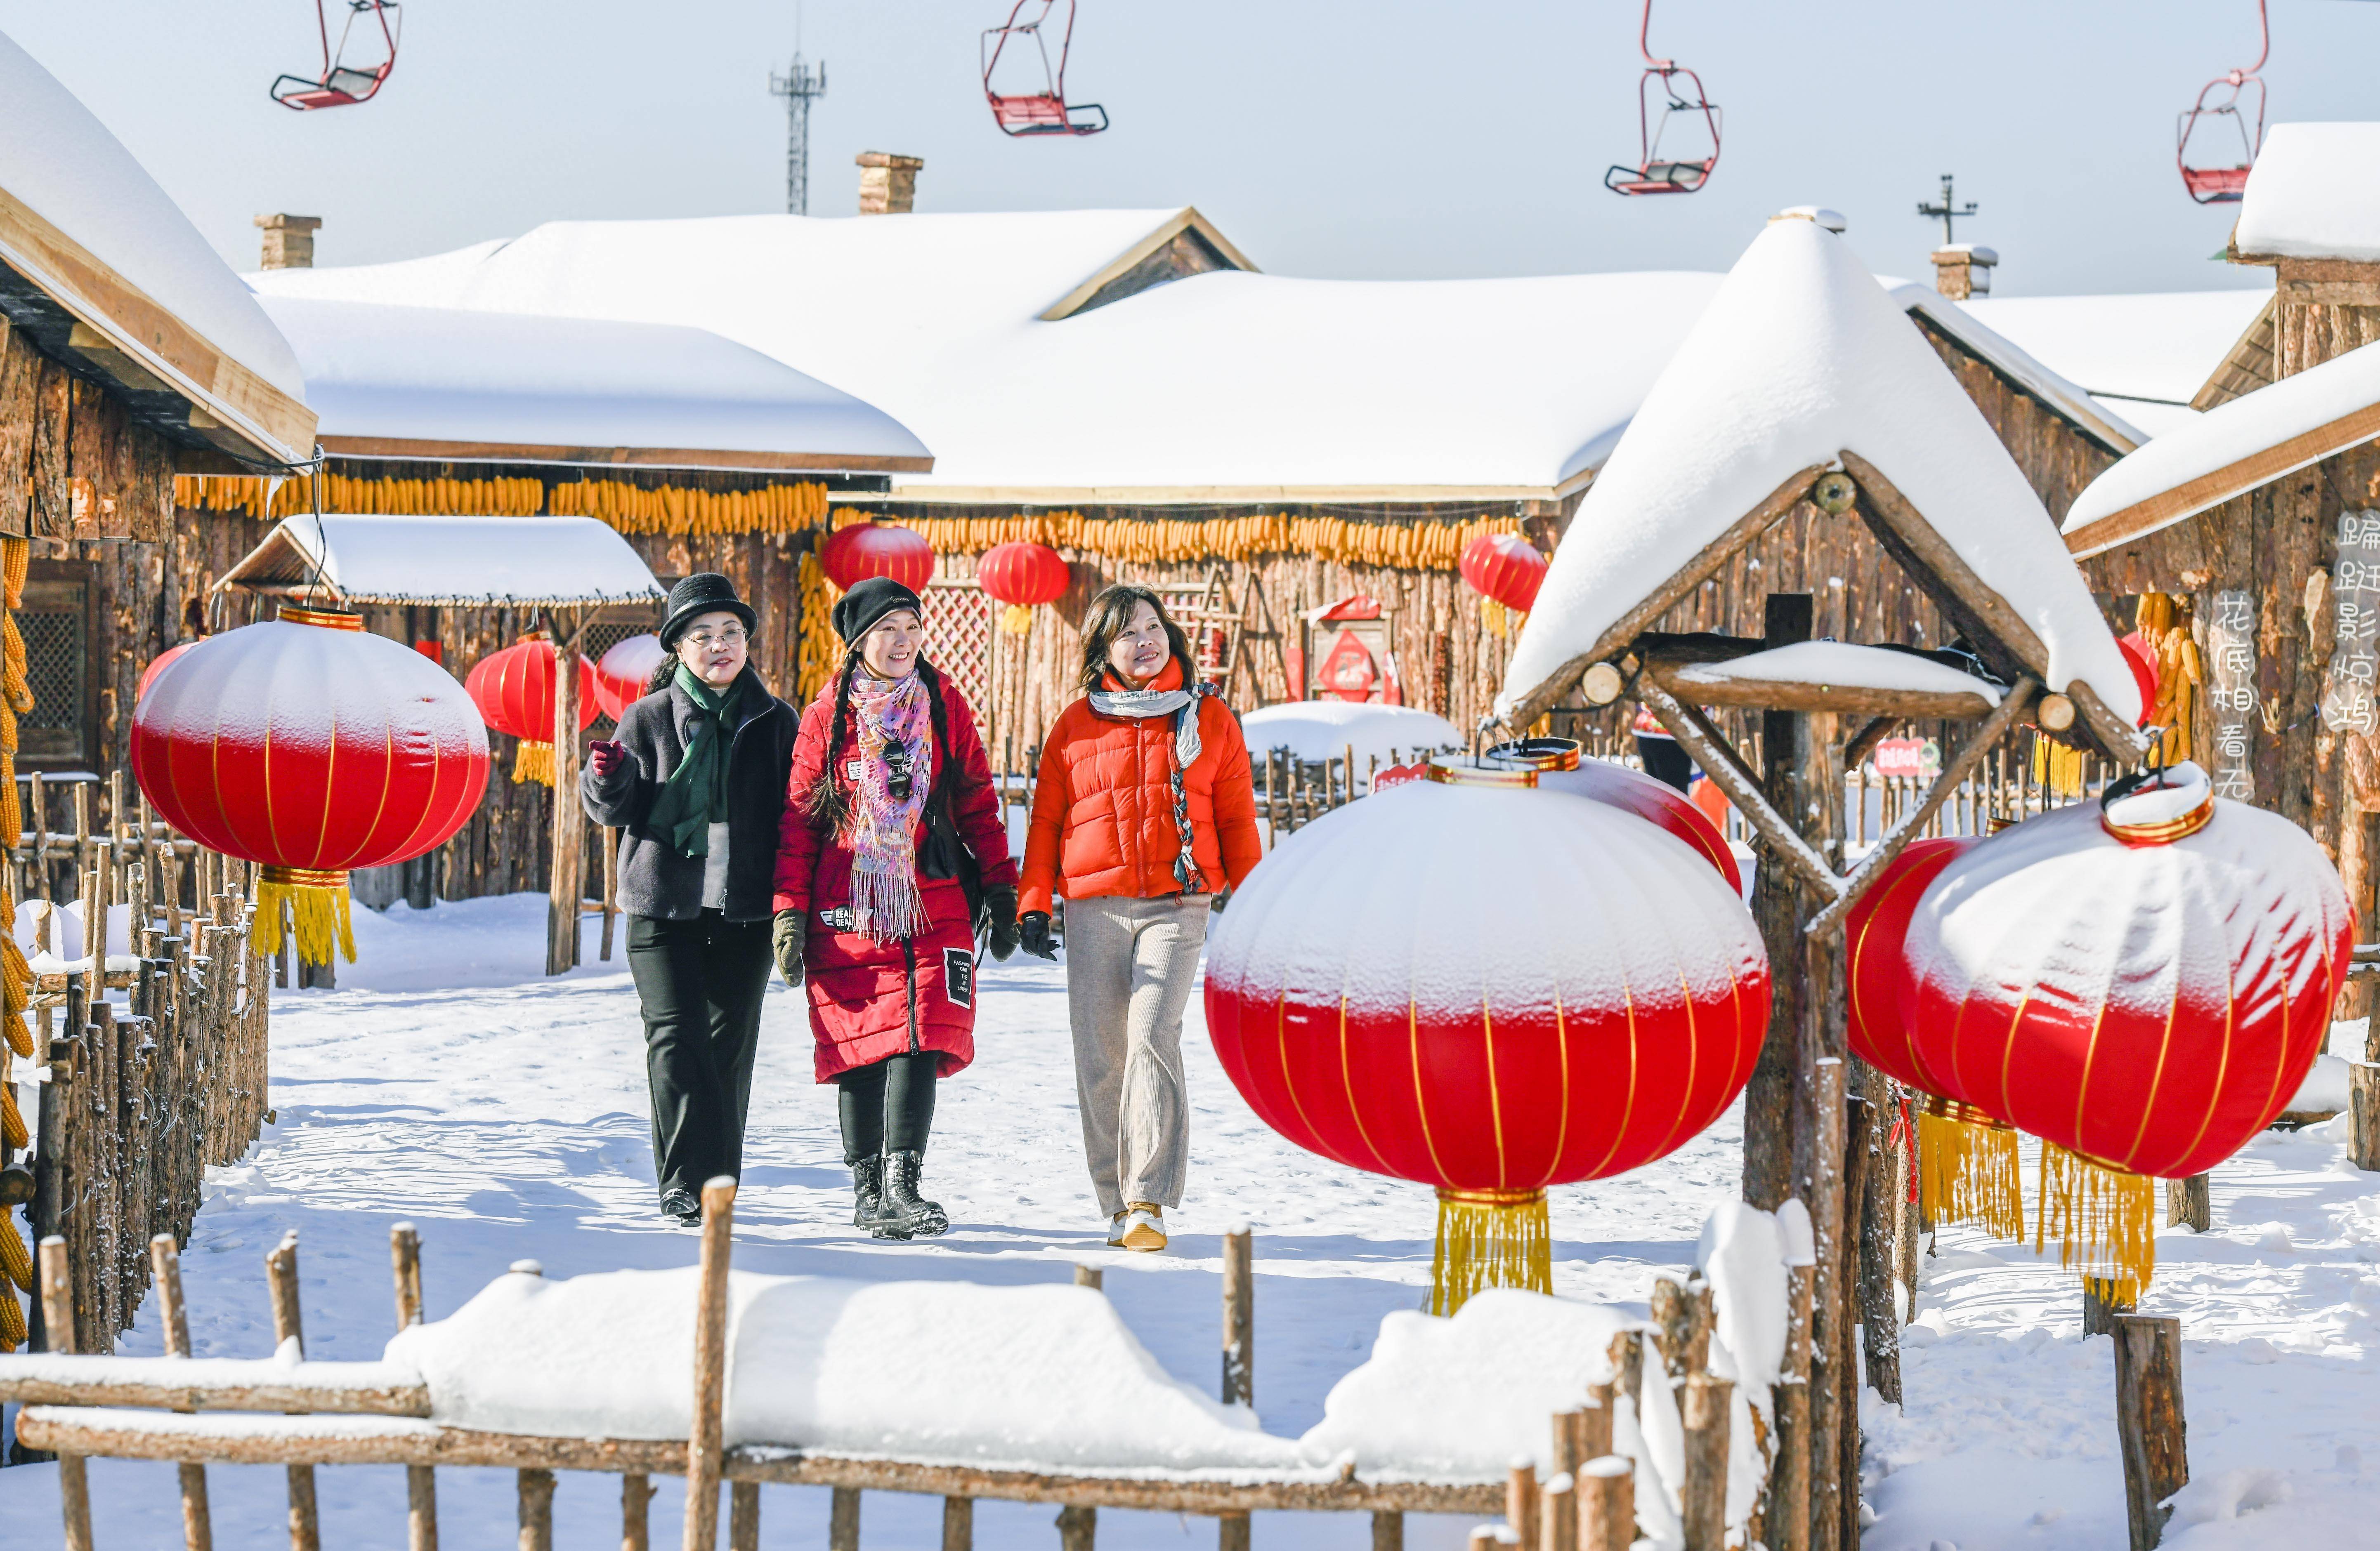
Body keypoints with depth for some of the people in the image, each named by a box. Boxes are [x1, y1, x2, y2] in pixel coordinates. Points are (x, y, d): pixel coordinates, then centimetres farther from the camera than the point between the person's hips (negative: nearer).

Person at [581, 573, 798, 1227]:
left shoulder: (775, 721, 8)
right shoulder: (648, 719, 5)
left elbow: (792, 814, 13)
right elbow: (615, 809, 5)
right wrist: (608, 779, -17)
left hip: (745, 909, 2)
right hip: (665, 906, -1)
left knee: (729, 1043, 5)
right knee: (676, 1038, -11)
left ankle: (717, 1182, 12)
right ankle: (687, 1179, -13)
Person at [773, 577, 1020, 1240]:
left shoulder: (945, 707, 10)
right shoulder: (827, 716, 5)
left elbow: (978, 805, 13)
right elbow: (798, 817, 6)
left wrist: (1001, 892, 8)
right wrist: (790, 911, -1)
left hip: (933, 905, 1)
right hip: (849, 910, -1)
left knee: (921, 1038, -12)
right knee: (860, 1044, 0)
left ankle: (901, 1185, -16)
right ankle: (868, 1190, 10)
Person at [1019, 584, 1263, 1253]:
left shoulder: (1209, 718, 10)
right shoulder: (1075, 725, 11)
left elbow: (1236, 818, 13)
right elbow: (1046, 819, 13)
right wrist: (1035, 903, 4)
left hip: (1178, 903, -2)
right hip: (1094, 906, 2)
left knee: (1152, 1036, -19)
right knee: (1100, 1057, 0)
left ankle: (1148, 1203, -21)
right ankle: (1116, 1204, 10)